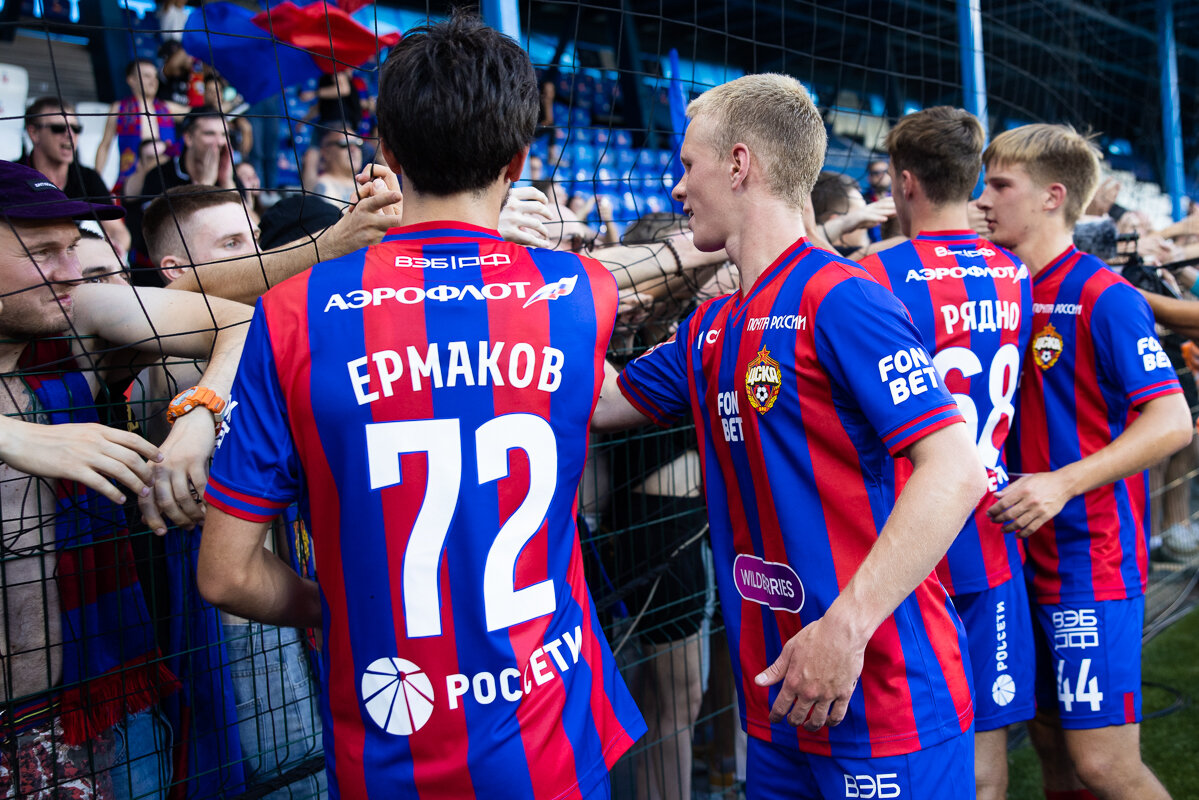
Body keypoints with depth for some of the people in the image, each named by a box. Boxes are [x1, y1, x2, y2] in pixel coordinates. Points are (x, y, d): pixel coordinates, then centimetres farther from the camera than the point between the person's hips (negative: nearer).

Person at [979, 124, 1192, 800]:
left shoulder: (1104, 298, -12)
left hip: (1094, 559, -7)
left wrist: (1063, 482, -28)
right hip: (1031, 557, 7)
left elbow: (1172, 421, -19)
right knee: (1051, 742, 15)